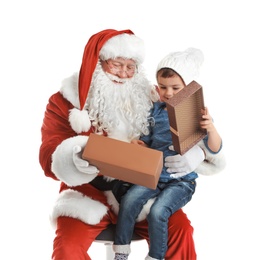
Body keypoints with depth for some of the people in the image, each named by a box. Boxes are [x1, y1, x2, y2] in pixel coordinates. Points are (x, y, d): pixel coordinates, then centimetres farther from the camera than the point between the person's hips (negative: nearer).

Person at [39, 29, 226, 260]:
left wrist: (190, 156, -19)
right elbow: (50, 158, -12)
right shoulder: (65, 101, -2)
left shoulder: (147, 98, 4)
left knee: (180, 229, -21)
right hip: (90, 193, -1)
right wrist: (76, 157, -36)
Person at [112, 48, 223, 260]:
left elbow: (214, 150, -13)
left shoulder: (196, 115, -9)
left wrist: (211, 129, -32)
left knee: (157, 212, -23)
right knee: (129, 200, -16)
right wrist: (139, 144, -6)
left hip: (182, 180, -4)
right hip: (153, 174, 5)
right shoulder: (156, 110, 4)